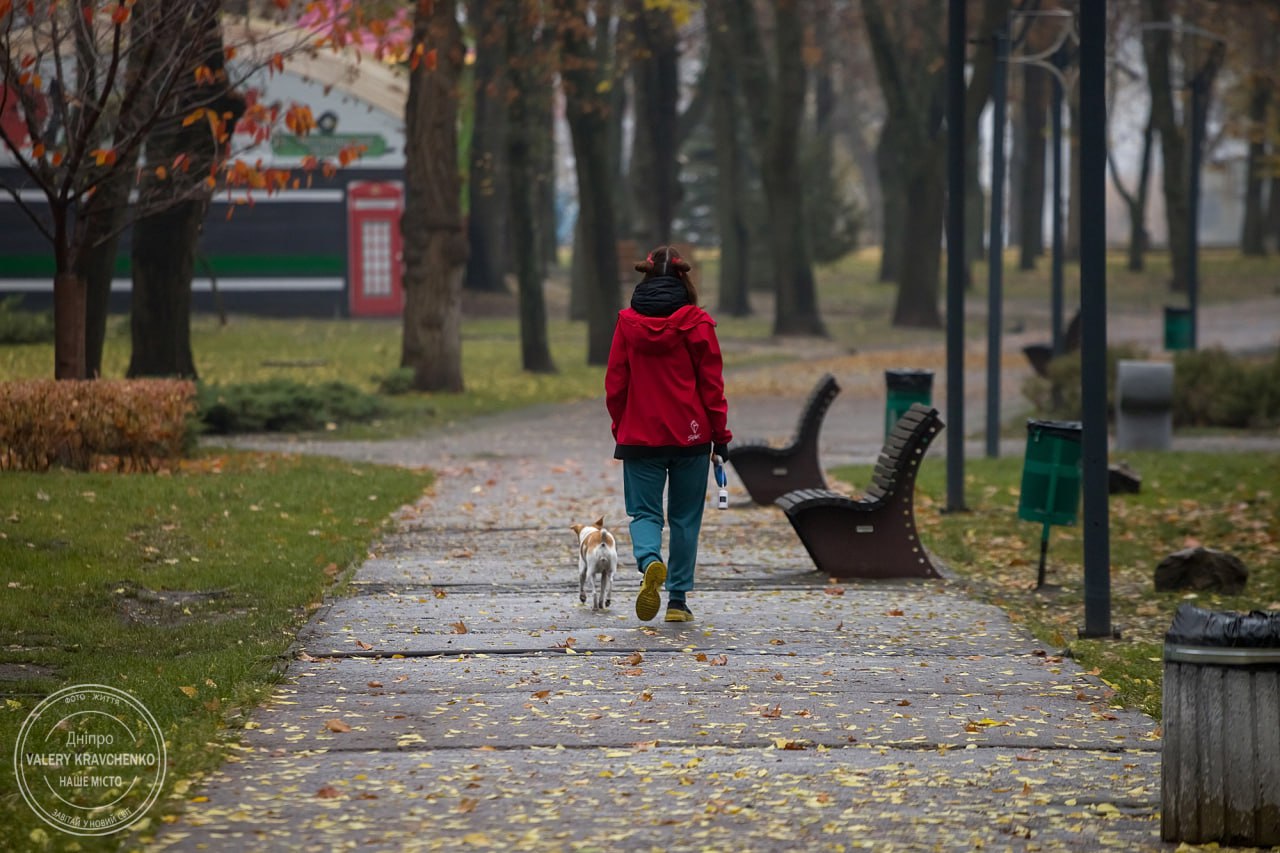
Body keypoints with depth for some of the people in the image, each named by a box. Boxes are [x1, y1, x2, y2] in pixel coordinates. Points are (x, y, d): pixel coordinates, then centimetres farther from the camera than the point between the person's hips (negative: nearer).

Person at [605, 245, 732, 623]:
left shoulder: (627, 322, -1)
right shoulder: (696, 323, -5)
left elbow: (615, 384, 2)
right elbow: (712, 384, -3)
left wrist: (621, 429, 14)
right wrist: (720, 435, 4)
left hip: (639, 436, 1)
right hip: (690, 436, -1)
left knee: (644, 512, 7)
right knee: (685, 518, 10)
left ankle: (650, 562, -25)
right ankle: (678, 601, 10)